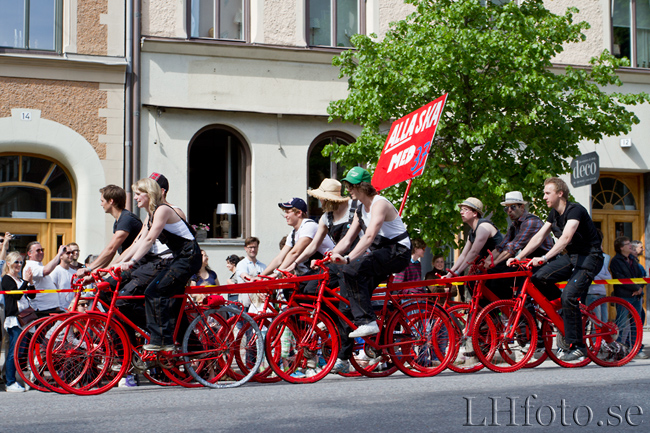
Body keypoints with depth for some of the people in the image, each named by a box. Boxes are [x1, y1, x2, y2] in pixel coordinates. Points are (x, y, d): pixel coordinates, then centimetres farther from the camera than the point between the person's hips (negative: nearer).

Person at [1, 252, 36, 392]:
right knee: (14, 352, -10)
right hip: (13, 319, -8)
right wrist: (25, 281, -17)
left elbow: (32, 296, 13)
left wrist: (31, 282, -1)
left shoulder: (20, 280, 21)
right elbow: (17, 295, -17)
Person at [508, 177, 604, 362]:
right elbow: (539, 237, 4)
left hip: (590, 258, -8)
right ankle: (566, 309, 7)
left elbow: (566, 238, -34)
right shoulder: (554, 214, 7)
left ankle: (577, 346, -13)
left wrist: (544, 258, -44)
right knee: (538, 277, -15)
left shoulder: (575, 210, -20)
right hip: (571, 257, 8)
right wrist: (518, 257, -7)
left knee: (569, 296, -24)